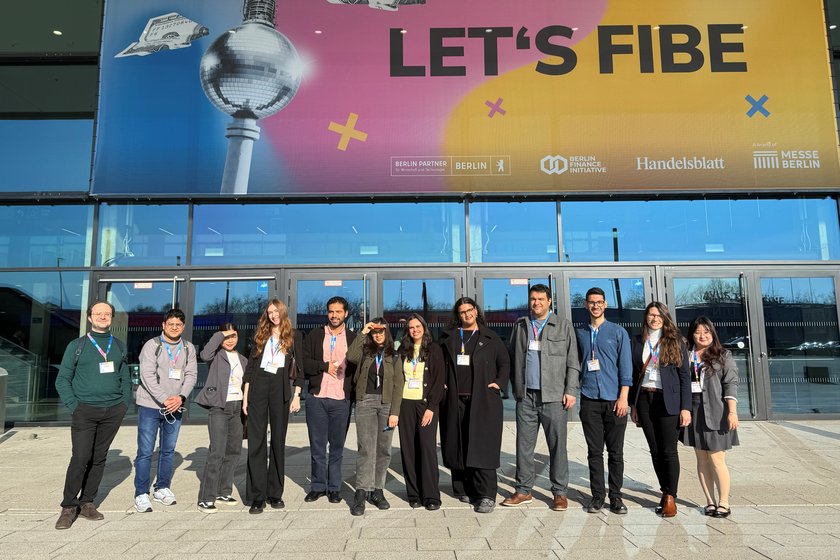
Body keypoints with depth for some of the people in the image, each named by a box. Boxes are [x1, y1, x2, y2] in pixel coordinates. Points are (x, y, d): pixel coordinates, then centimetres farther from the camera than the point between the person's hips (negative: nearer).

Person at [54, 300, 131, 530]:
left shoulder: (119, 346, 12)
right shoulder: (77, 346, 4)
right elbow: (62, 380, 3)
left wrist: (124, 403, 5)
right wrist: (74, 405, -7)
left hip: (114, 411, 3)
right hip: (85, 410, -3)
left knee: (99, 458, 7)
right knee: (80, 458, -9)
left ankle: (87, 502, 18)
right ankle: (69, 507, 5)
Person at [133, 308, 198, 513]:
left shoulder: (188, 348, 6)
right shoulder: (152, 345, -5)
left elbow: (191, 375, 2)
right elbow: (147, 375, -12)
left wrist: (181, 397, -14)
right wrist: (164, 399, -19)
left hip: (175, 407, 4)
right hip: (150, 405, -4)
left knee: (168, 450, 13)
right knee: (145, 451, 0)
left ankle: (162, 488, 26)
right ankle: (141, 494, 10)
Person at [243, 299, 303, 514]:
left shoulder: (294, 337, 8)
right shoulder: (261, 336, 12)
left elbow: (298, 368, 5)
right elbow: (250, 366, 10)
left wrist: (296, 395, -3)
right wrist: (245, 396, 3)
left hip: (281, 389, -1)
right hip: (258, 387, 1)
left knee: (278, 440, 5)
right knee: (256, 441, -2)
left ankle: (275, 493, 14)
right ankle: (257, 496, 2)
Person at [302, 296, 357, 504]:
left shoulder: (353, 338, 6)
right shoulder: (315, 335, 8)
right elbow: (303, 362, 1)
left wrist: (355, 395, -5)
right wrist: (325, 366, -9)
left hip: (341, 400, -1)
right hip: (316, 398, 1)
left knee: (337, 447, 7)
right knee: (317, 445, 8)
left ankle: (334, 487, 18)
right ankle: (318, 486, 21)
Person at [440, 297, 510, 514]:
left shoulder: (490, 338, 9)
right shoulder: (448, 338, 13)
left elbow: (504, 363, 13)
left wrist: (499, 382, 0)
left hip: (483, 400, -2)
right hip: (455, 400, 2)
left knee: (482, 447, -7)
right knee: (458, 447, 5)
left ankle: (486, 496, -4)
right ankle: (464, 489, 17)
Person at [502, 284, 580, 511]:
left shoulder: (563, 326, 5)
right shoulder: (520, 325, 12)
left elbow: (572, 362, 3)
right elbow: (512, 359, 15)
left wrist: (571, 391, -5)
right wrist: (516, 388, 8)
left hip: (554, 396, -2)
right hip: (526, 396, 3)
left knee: (557, 446, 4)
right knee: (524, 445, 7)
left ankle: (560, 492, 16)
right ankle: (523, 490, 18)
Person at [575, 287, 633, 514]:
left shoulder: (618, 332, 4)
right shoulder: (580, 333, 10)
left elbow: (625, 366, 0)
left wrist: (623, 397, -7)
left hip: (614, 400, -1)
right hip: (589, 400, 1)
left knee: (615, 451, 4)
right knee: (594, 451, 5)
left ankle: (615, 496, 15)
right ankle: (597, 495, 14)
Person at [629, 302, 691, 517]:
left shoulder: (675, 341, 0)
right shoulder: (638, 341, 8)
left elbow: (684, 375, -1)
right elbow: (634, 373, 10)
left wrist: (686, 407, -8)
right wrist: (633, 404, 8)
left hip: (668, 400, -3)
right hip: (644, 399, 3)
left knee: (669, 451, 0)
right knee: (655, 451, 9)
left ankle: (671, 497, 12)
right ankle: (665, 491, 23)